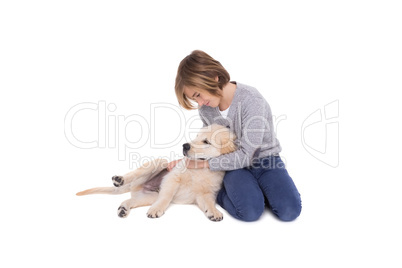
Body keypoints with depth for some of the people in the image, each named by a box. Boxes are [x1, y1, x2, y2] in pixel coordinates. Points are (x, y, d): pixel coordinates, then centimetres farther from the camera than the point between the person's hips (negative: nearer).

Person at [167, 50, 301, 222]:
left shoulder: (251, 100, -22)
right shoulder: (205, 109, -3)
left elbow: (246, 155, -22)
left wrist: (204, 164, -16)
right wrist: (187, 160, -1)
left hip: (265, 161, -1)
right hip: (234, 166, 2)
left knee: (289, 210, -25)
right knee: (250, 211, -28)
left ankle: (256, 190, 2)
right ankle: (219, 192, 1)